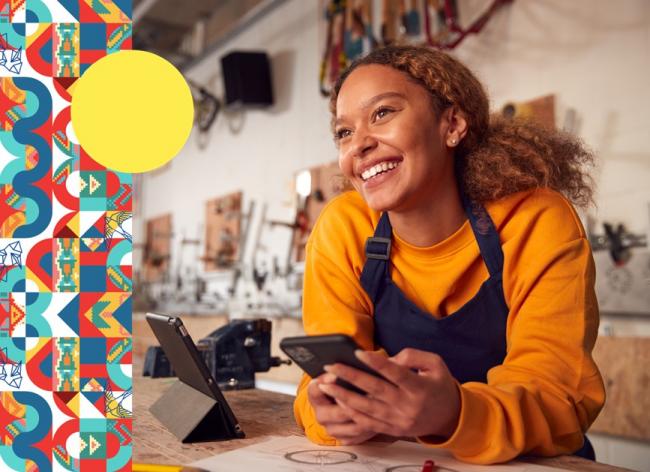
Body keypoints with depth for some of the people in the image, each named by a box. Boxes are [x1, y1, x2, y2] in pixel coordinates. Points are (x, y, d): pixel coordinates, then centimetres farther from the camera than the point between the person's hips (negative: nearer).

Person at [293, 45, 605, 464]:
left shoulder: (540, 224, -14)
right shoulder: (341, 230, -7)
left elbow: (559, 396, -20)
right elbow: (332, 373, -8)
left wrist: (453, 414, -38)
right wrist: (335, 410, -30)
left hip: (533, 464, -2)